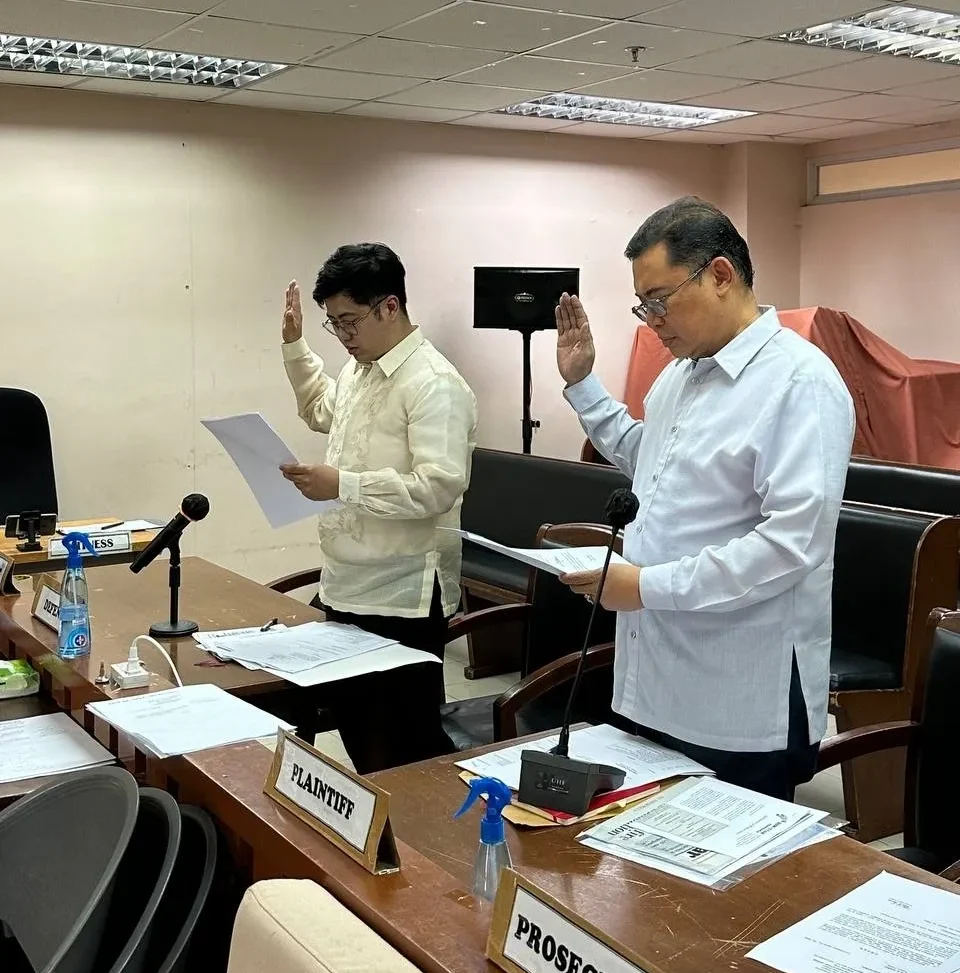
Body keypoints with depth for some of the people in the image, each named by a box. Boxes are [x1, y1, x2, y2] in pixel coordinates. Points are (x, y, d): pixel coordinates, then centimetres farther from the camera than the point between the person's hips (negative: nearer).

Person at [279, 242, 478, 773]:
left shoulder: (434, 384, -17)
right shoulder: (358, 369, 11)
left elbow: (439, 488, -26)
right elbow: (322, 411, 33)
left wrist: (342, 485, -26)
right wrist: (295, 345, 23)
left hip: (402, 599, -9)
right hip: (347, 588, 9)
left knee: (408, 742, 3)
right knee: (353, 725, 19)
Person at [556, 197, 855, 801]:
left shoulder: (800, 382, -16)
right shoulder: (682, 370, 12)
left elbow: (793, 541, -25)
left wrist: (650, 586, -23)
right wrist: (582, 381, 19)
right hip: (657, 683, 8)